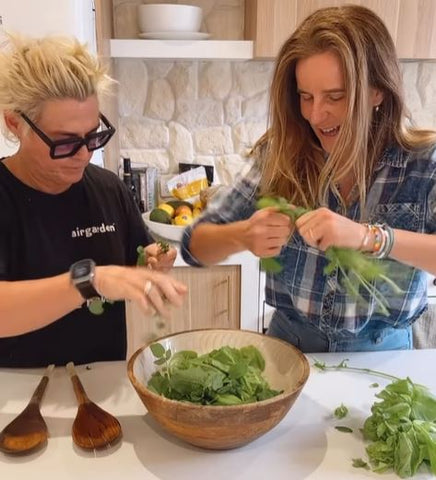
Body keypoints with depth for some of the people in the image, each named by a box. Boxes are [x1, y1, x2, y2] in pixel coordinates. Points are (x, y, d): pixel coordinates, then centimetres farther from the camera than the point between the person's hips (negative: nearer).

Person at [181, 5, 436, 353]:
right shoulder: (282, 156, -8)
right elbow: (196, 245, -5)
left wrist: (369, 237, -34)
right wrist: (244, 235, -25)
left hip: (380, 354, 0)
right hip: (288, 343, 1)